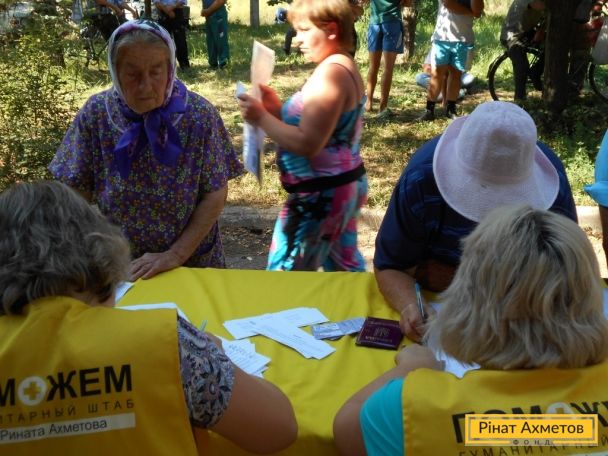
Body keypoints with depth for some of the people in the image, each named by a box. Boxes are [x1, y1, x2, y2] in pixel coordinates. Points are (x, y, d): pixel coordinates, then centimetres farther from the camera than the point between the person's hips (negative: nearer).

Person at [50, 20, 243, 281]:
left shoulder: (199, 114, -15)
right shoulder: (96, 113, -12)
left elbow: (215, 194, -12)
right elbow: (76, 192, -7)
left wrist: (175, 255, -19)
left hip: (193, 263, -1)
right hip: (119, 265, 1)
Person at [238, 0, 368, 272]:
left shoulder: (330, 73, -20)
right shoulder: (344, 68, 11)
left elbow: (307, 143, -25)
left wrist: (261, 118, -16)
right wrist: (277, 109, 3)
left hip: (320, 195, -11)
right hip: (346, 186, 11)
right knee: (345, 268, 21)